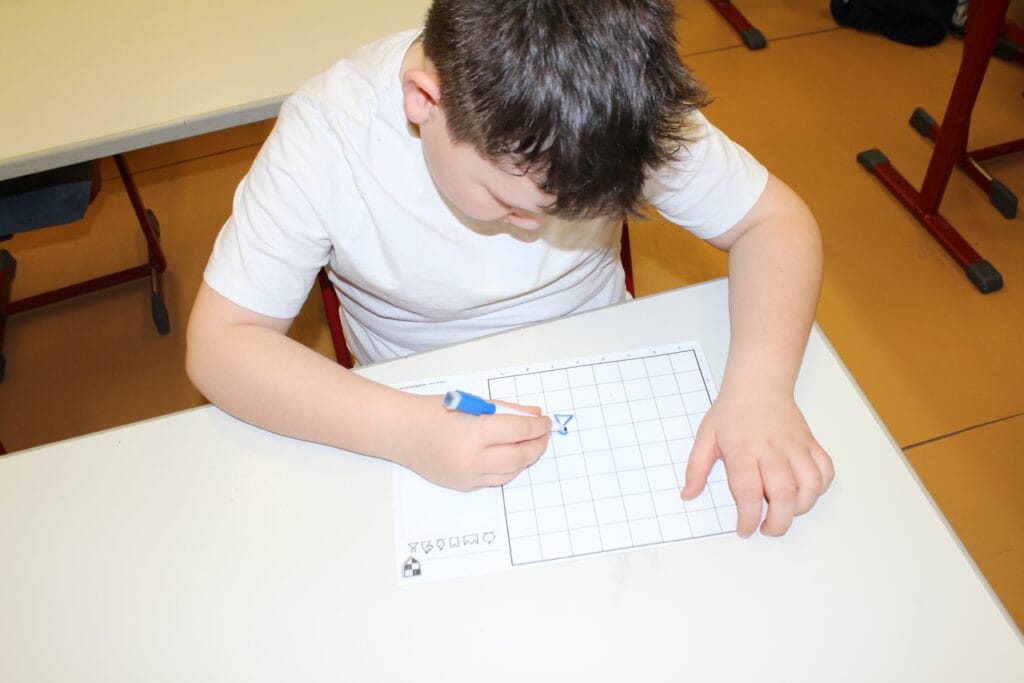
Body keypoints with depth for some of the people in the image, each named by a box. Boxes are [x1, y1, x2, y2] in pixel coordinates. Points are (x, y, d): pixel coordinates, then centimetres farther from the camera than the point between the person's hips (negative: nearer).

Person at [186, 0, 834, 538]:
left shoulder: (622, 107, -23)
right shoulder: (329, 134, -27)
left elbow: (773, 217, -15)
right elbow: (220, 343, -24)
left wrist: (761, 384, -33)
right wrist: (404, 429, -39)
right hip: (430, 416, -1)